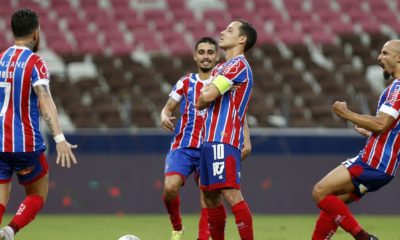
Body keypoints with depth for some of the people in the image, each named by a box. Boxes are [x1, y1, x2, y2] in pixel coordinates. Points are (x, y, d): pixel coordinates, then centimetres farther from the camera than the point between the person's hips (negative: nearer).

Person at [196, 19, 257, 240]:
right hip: (211, 139, 10)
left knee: (230, 193, -16)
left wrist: (201, 102, 4)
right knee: (210, 196, 12)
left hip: (224, 140, -10)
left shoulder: (238, 65, -9)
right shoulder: (221, 68, 22)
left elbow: (207, 96, -18)